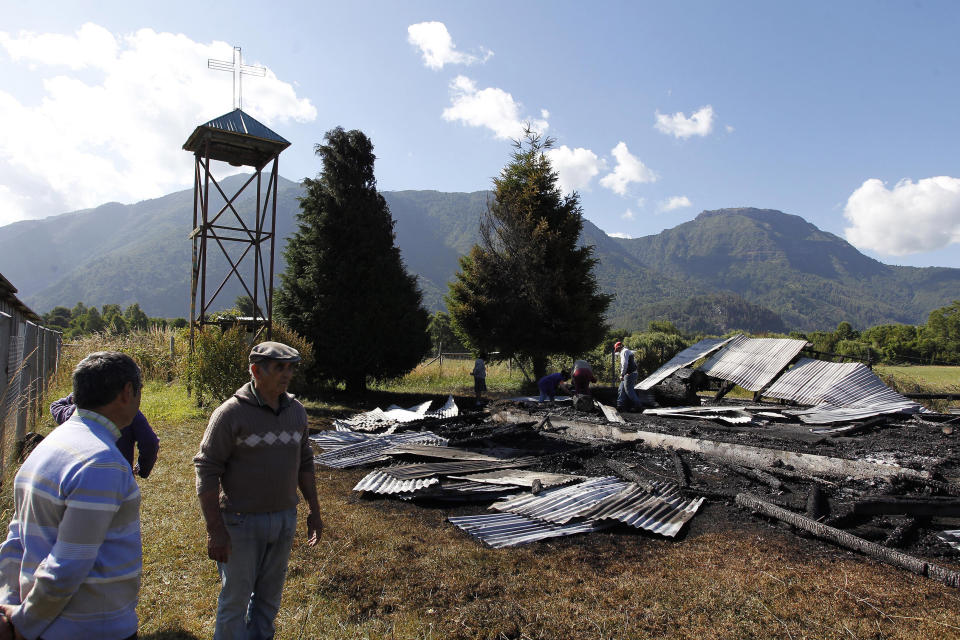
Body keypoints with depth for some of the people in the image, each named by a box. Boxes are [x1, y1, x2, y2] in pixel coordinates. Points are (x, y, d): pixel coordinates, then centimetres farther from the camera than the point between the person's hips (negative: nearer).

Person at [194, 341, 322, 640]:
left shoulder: (296, 411, 2)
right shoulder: (231, 413, -15)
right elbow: (206, 471, -14)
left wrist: (314, 510, 11)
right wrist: (215, 531, -16)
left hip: (284, 519, 5)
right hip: (242, 521, -5)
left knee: (270, 593, 19)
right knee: (236, 596, 9)